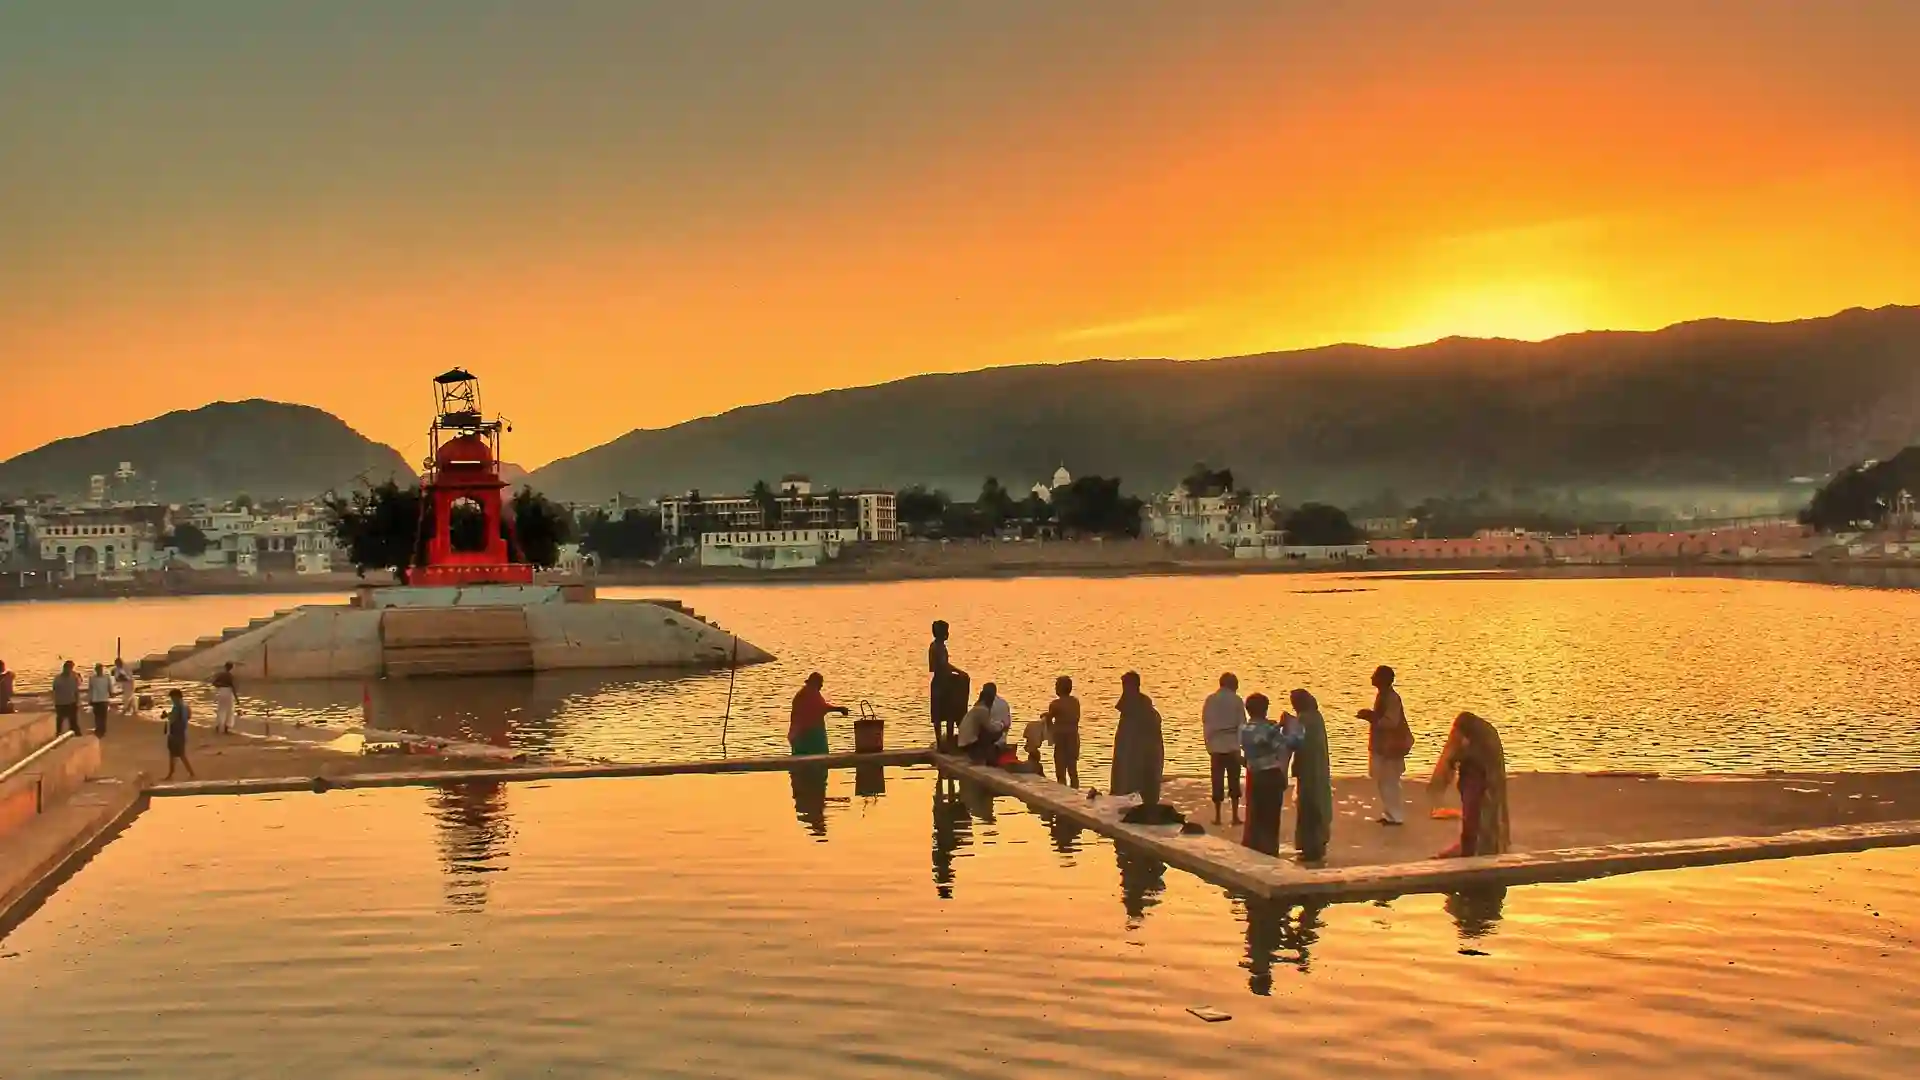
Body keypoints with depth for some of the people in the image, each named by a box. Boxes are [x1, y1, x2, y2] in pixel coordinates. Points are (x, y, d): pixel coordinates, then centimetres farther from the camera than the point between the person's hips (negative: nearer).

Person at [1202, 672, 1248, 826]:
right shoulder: (1236, 700, -4)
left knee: (1217, 782, 6)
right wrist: (1240, 744, 1)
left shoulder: (1210, 700, 1)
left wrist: (1208, 744, 10)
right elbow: (1242, 724, -5)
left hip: (1215, 746, 1)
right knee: (1233, 781, 6)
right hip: (1232, 745, -1)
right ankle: (1235, 816, 4)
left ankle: (1217, 816, 7)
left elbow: (1205, 723, 3)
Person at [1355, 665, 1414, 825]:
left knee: (1389, 781, -4)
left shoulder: (1391, 698, -21)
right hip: (1383, 744, 10)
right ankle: (1390, 814, 24)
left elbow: (1391, 722, -27)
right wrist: (1370, 714, 9)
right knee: (1383, 780, 15)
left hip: (1392, 745, -10)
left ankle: (1396, 816, 4)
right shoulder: (1382, 695, 10)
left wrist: (1370, 717, -24)